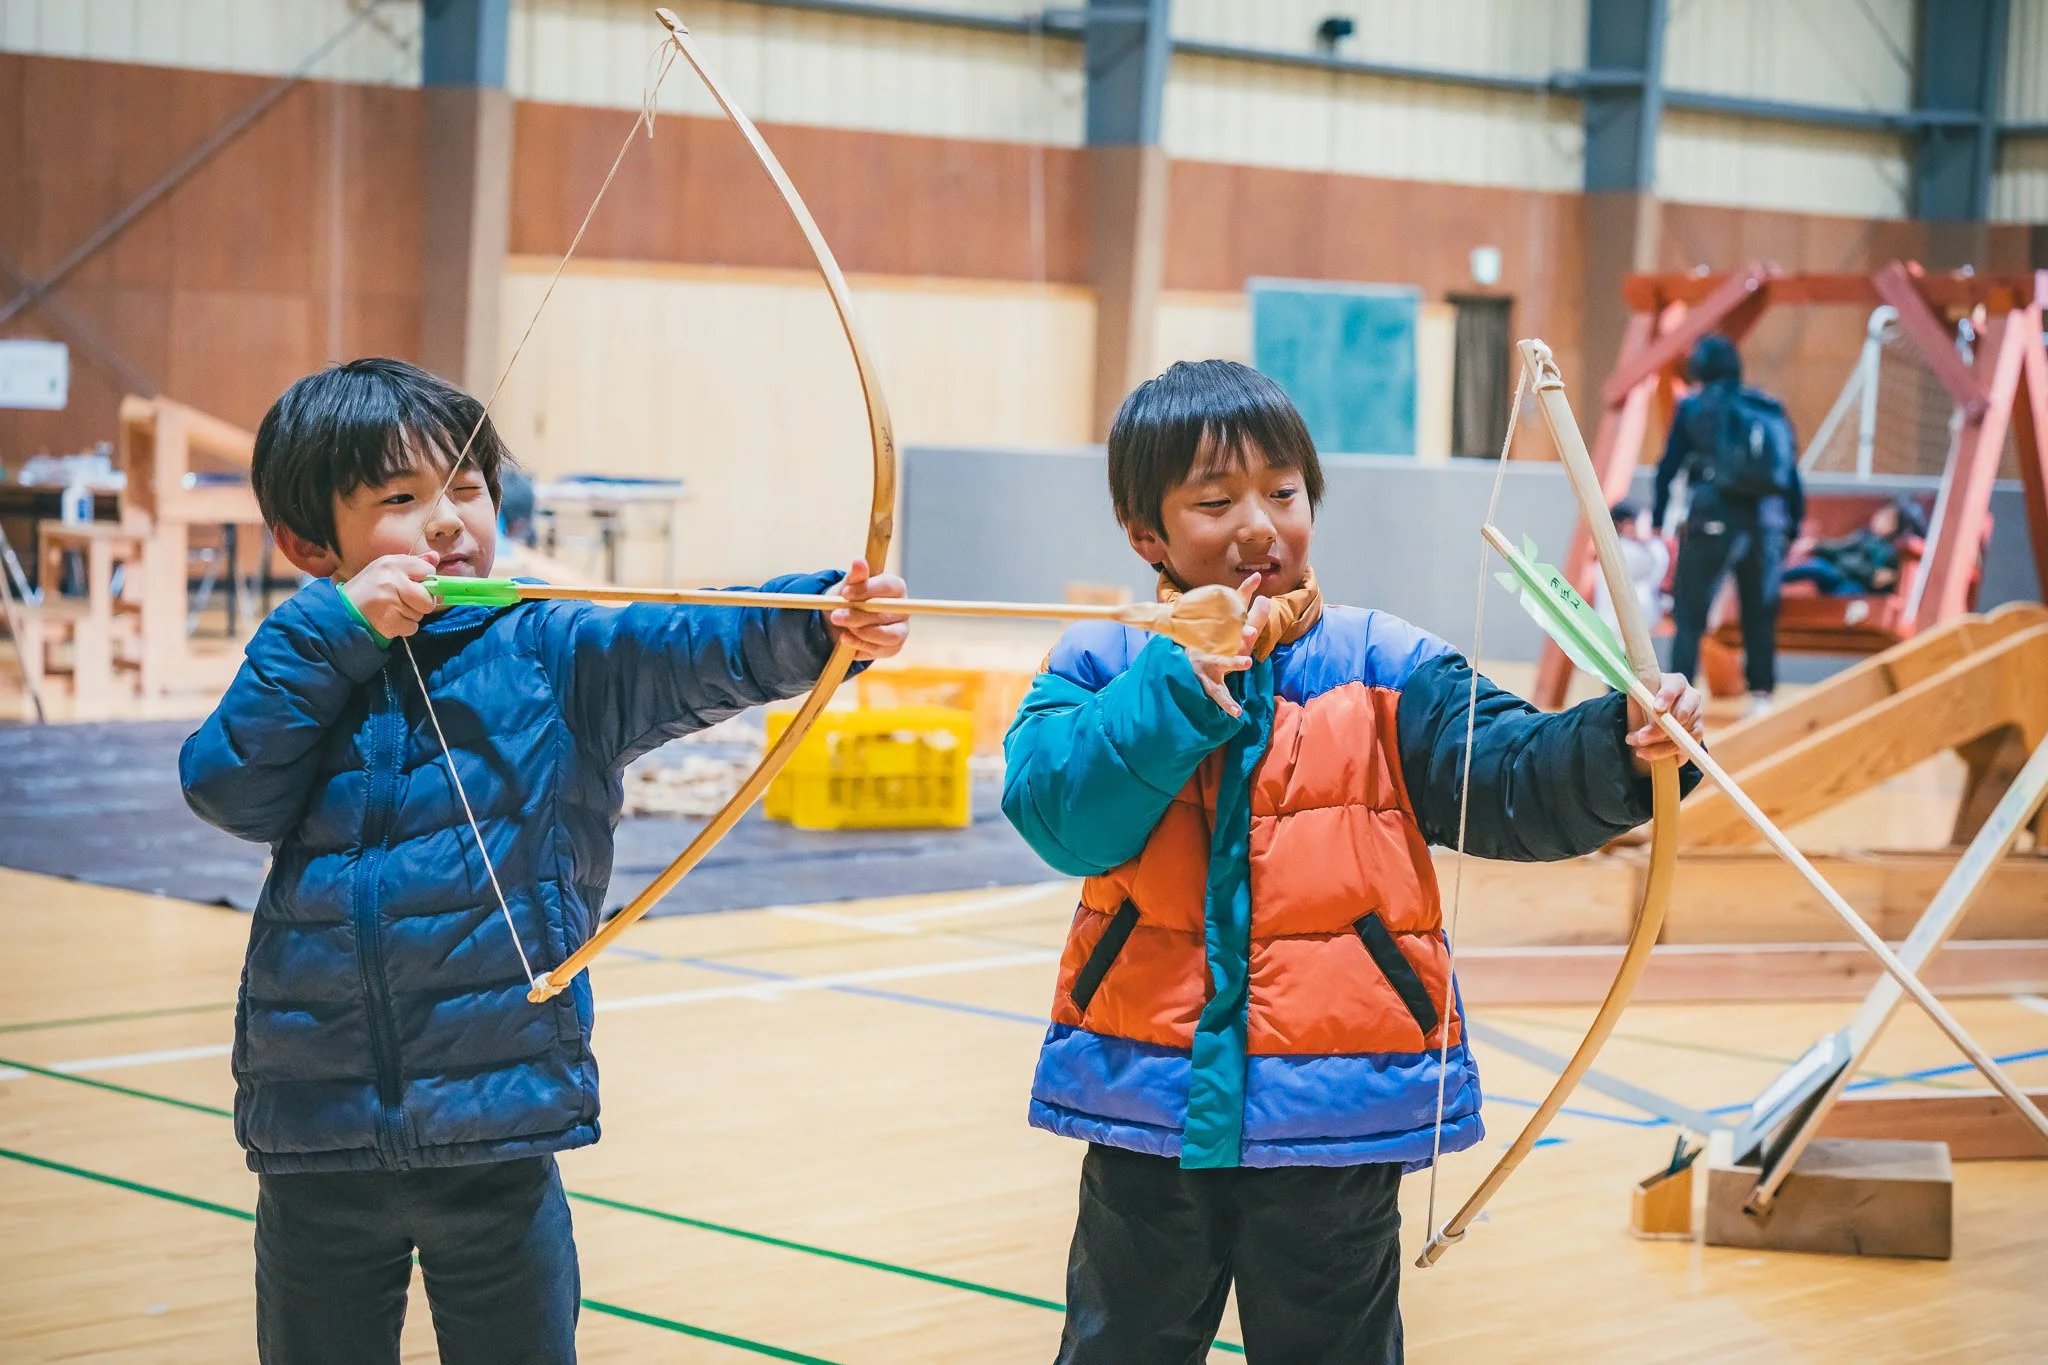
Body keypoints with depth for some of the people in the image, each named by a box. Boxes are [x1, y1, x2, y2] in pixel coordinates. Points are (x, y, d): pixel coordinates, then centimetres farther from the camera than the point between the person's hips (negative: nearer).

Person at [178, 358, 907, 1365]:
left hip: (498, 1126, -2)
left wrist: (820, 621, -39)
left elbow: (703, 650, -19)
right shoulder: (312, 663, 6)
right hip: (317, 1129, 2)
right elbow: (232, 789, -9)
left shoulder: (555, 656, -2)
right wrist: (333, 631, -13)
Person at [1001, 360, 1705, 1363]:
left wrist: (1619, 750, -34)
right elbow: (1056, 814, -16)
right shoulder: (1100, 668, 0)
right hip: (1148, 1099, 1)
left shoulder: (1386, 670, -1)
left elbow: (1510, 776, -13)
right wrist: (1185, 682, -21)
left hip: (1336, 1117, 0)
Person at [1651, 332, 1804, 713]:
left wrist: (1657, 516, 10)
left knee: (1689, 616, 1)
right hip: (1766, 524, 3)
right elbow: (1792, 474, 10)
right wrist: (1793, 528, 15)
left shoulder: (1694, 408, 3)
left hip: (1713, 522, -3)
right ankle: (1761, 697, 11)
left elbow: (1669, 466, 1)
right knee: (1760, 618, 12)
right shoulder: (1770, 411, 11)